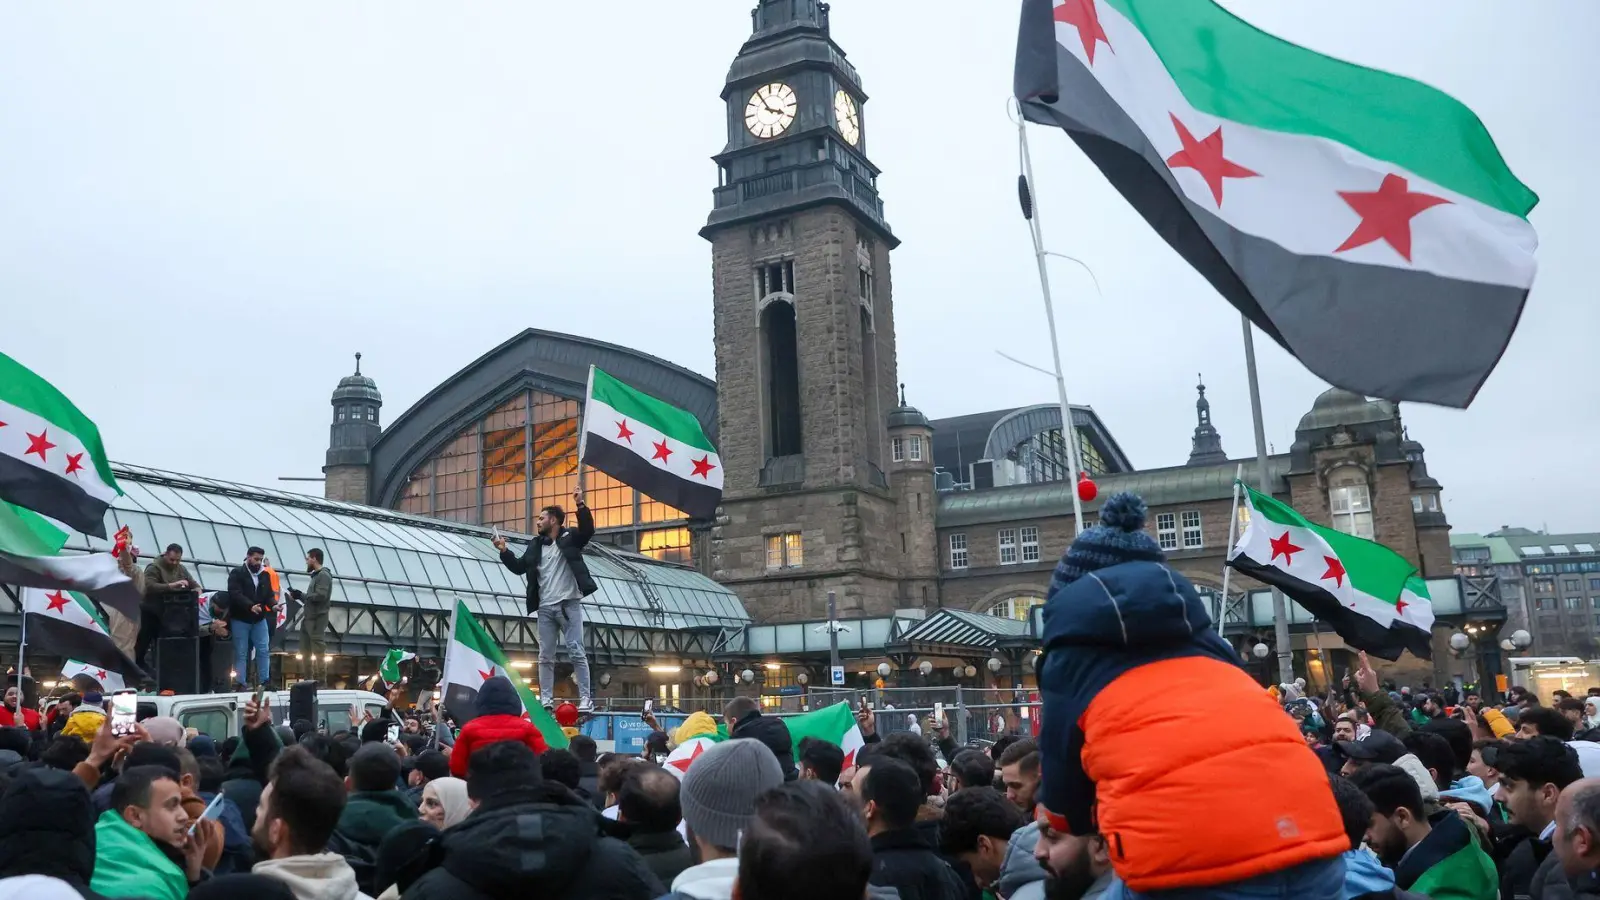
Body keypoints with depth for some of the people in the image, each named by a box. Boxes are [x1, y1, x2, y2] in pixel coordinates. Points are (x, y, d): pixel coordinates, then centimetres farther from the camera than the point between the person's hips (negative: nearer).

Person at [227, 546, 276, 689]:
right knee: (241, 653, 1)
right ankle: (239, 683, 5)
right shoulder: (236, 574, -6)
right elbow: (235, 594, -19)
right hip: (240, 620, -5)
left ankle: (264, 682, 8)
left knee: (263, 651, 3)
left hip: (259, 619, 5)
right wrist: (250, 606, -33)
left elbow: (269, 595, 9)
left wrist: (273, 605, -14)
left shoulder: (264, 575, 10)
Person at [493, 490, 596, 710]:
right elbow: (519, 567, 18)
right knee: (545, 657, 6)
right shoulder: (536, 544, 15)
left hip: (569, 604, -5)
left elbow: (587, 530, -18)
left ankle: (585, 698, -4)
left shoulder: (569, 537, 0)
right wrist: (504, 551, 5)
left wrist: (580, 505, -30)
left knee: (576, 652, -6)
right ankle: (546, 700, 11)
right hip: (545, 608, 5)